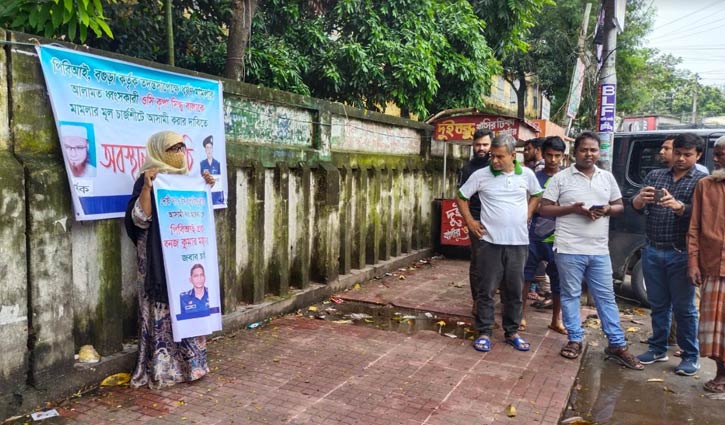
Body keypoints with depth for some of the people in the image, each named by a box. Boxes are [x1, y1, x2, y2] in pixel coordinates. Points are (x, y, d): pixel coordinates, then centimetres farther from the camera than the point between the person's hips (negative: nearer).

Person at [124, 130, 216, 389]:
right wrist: (147, 186, -26)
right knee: (163, 310, -3)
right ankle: (163, 368, 8)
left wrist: (206, 188, 7)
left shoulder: (186, 178, 12)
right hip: (159, 257, -7)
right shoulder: (148, 180, -8)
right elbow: (140, 219, -17)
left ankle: (190, 362, 23)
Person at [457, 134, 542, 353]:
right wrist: (470, 222, 0)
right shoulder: (481, 175, -5)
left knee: (514, 290, 11)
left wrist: (527, 216, 8)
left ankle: (512, 332, 26)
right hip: (490, 241, -2)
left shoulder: (527, 175, 2)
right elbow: (461, 197, 5)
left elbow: (536, 195, 21)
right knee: (487, 289, 3)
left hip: (518, 242, 2)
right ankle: (484, 332, 15)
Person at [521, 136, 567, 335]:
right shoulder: (534, 177, 2)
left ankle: (556, 320, 23)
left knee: (558, 280, 8)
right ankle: (522, 315, 22)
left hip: (557, 239, 0)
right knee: (525, 276, 6)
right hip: (534, 236, 0)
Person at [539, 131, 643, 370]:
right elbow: (544, 209, -3)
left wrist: (607, 210, -7)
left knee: (606, 297, 9)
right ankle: (575, 340, 20)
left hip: (599, 250, 3)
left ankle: (617, 345, 18)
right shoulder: (561, 178, -2)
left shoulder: (607, 177, 10)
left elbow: (619, 206, 16)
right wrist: (572, 209, -17)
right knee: (570, 295, 7)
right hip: (569, 249, -3)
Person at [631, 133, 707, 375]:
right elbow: (637, 208, 2)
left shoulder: (702, 181, 1)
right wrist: (640, 198, -21)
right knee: (658, 304, 13)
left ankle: (690, 357, 16)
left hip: (680, 254, -3)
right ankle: (658, 349, 25)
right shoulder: (655, 176, 11)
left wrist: (678, 206, -33)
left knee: (684, 307, 4)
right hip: (652, 251, 3)